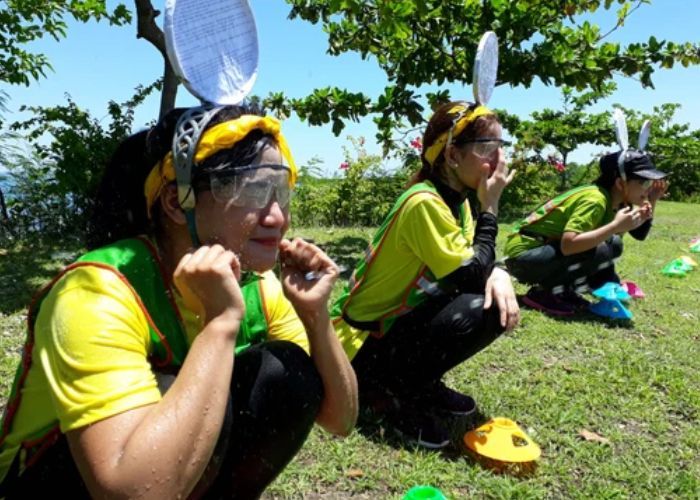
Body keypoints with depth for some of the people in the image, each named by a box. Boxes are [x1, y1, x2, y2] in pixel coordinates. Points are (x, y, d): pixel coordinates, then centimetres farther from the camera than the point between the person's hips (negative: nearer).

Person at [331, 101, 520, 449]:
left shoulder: (456, 199, 3)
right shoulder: (424, 203, -26)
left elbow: (479, 264, 6)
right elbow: (470, 275, -25)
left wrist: (498, 275, -18)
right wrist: (490, 206, -18)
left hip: (398, 322, 9)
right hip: (363, 344, -9)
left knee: (498, 305, -3)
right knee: (477, 311, -26)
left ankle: (421, 386, 10)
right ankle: (388, 394, -8)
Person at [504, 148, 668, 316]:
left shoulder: (613, 198, 4)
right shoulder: (594, 199, -23)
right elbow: (568, 245, -35)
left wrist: (651, 202, 0)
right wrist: (616, 226, -32)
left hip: (547, 248, 9)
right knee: (600, 251, -26)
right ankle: (542, 293, -13)